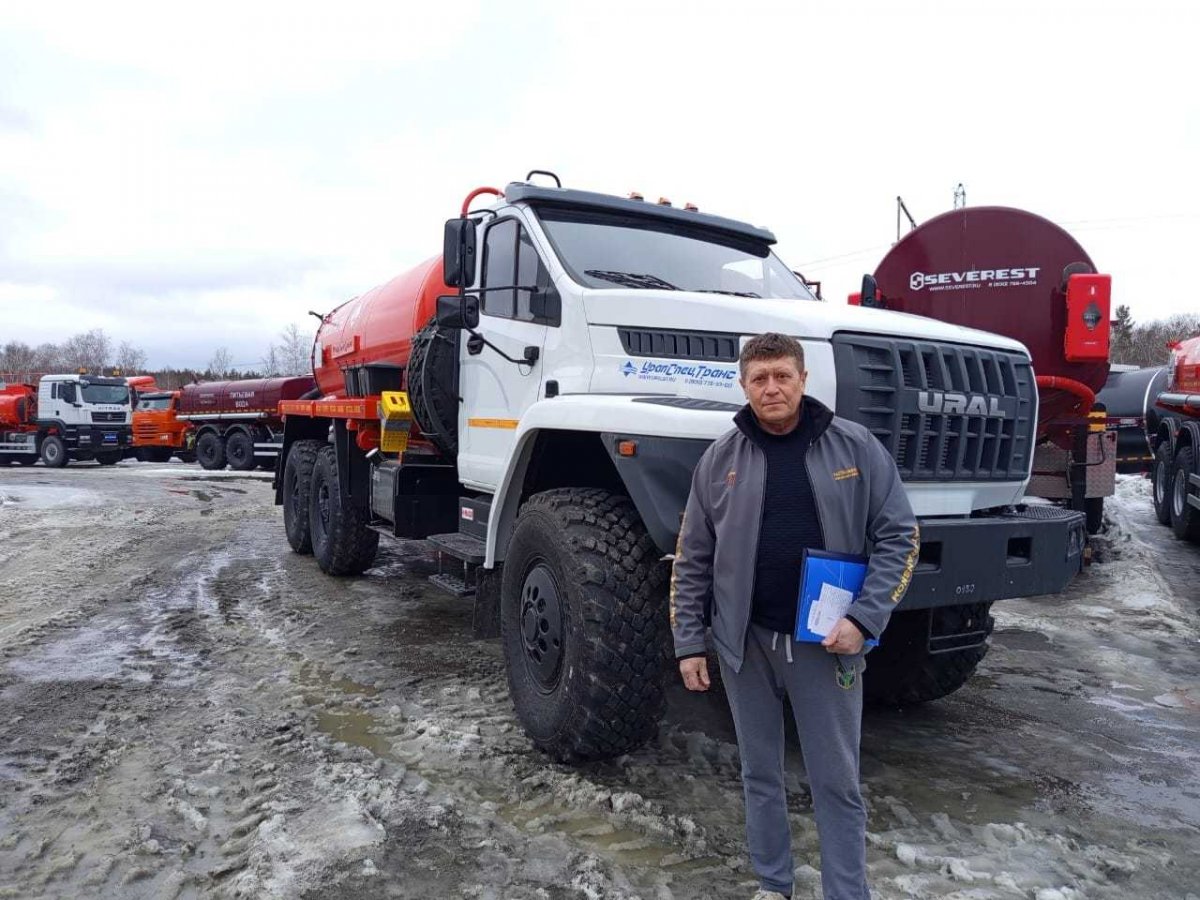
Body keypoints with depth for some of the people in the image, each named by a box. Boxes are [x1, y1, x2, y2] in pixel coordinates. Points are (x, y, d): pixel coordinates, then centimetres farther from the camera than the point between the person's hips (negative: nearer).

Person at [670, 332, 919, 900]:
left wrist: (864, 619, -13)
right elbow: (692, 558, 3)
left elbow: (898, 537, -2)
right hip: (745, 641, 2)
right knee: (760, 773, 16)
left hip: (826, 642, -1)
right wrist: (688, 642, 0)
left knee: (836, 781, 9)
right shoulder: (721, 458, 0)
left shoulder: (856, 447, -3)